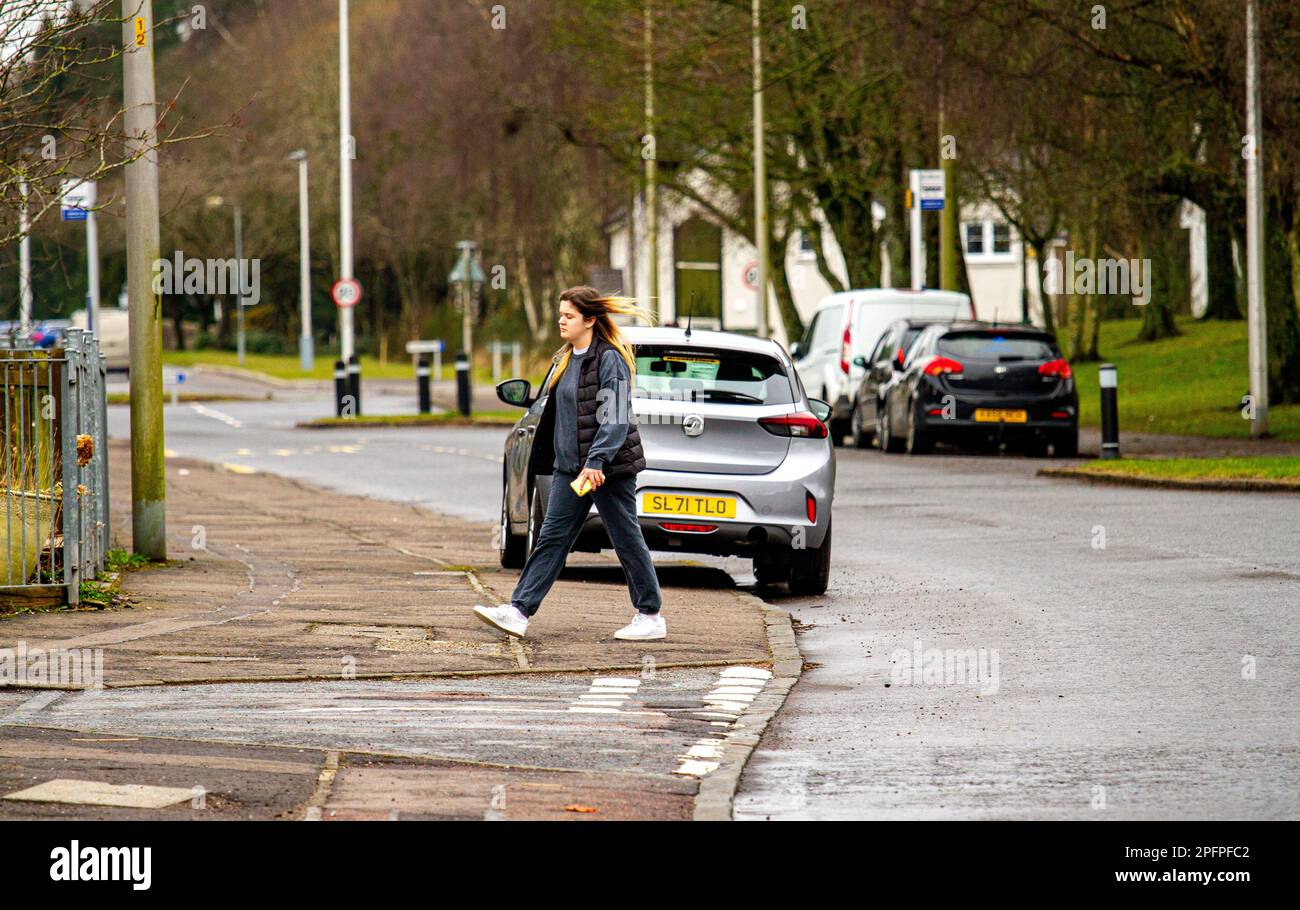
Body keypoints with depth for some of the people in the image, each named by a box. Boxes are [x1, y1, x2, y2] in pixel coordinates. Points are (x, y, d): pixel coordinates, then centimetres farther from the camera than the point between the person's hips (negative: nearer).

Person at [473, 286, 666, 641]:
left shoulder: (609, 359, -13)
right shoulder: (567, 359, 14)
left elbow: (615, 418, -20)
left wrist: (597, 460, -27)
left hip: (609, 468, -8)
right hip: (570, 466, 8)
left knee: (627, 540, 1)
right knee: (552, 538, 3)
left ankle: (651, 617, 11)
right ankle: (518, 611, -2)